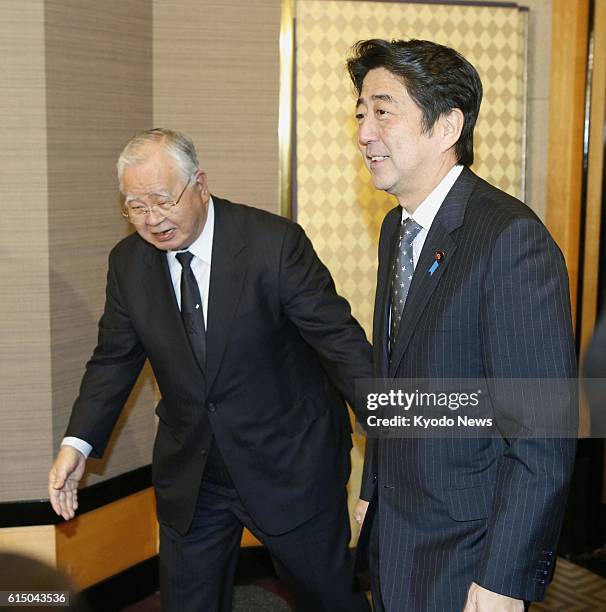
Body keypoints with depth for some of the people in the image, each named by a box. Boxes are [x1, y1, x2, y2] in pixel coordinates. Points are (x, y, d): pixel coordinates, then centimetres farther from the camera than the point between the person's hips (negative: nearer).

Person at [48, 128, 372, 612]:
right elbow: (115, 359, 7)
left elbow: (339, 337, -15)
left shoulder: (275, 242, -17)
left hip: (290, 464, -3)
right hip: (189, 476, 4)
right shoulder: (128, 263, -2)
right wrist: (78, 442, -4)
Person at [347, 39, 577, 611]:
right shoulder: (396, 227, 5)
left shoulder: (511, 237, -23)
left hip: (465, 551, -7)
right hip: (391, 530, 8)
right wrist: (373, 490, 15)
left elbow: (542, 439, -23)